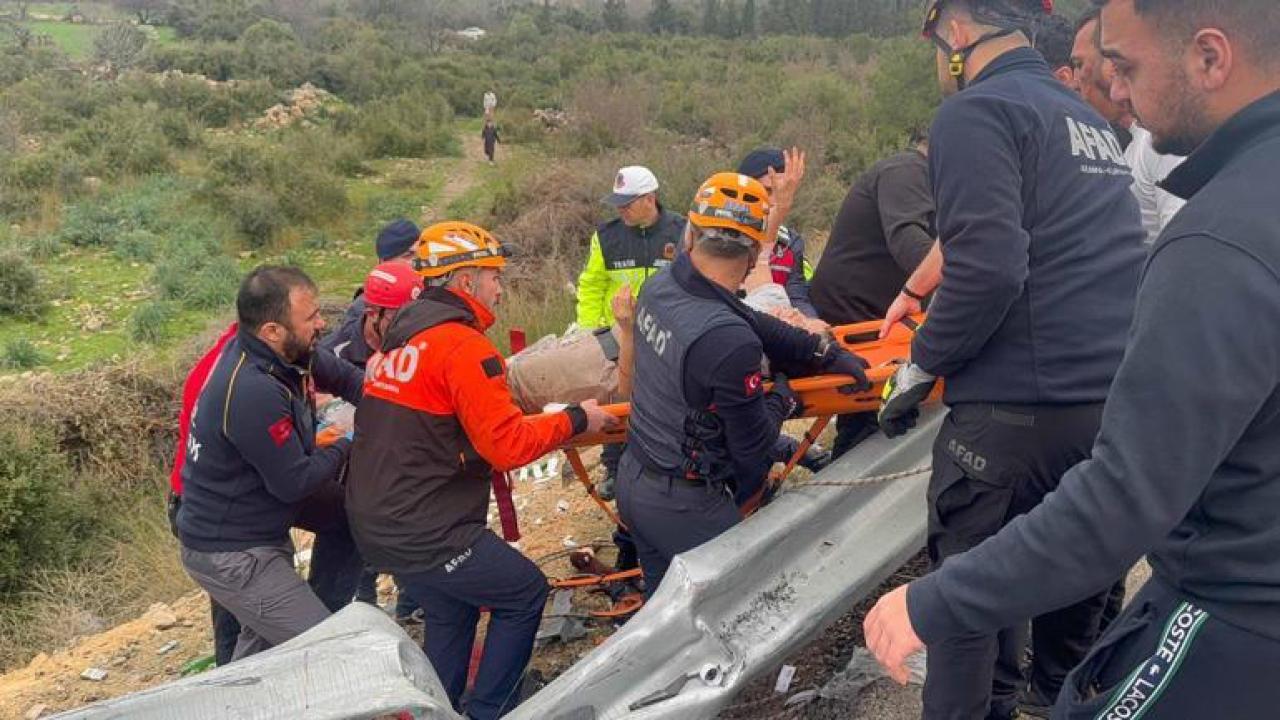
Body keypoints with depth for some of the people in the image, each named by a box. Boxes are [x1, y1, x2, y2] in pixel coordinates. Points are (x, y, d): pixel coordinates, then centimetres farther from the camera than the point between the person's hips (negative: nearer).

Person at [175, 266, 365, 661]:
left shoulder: (282, 352, -6)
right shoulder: (253, 391, -32)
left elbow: (343, 375, 8)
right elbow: (294, 482, -25)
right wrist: (345, 449, -9)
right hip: (230, 558, -10)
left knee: (260, 642, 28)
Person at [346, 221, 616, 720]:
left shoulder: (402, 335, 10)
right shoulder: (463, 345, -17)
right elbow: (507, 446, -20)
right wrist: (576, 420, -7)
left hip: (375, 523, 9)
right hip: (426, 535, -9)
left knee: (451, 611, 26)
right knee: (525, 594, 10)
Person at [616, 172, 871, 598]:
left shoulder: (658, 286, -9)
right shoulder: (729, 341, -32)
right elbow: (754, 448, -18)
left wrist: (825, 351, 8)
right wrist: (781, 397, 0)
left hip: (632, 479, 7)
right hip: (683, 507, -7)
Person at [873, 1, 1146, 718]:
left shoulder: (977, 111, -9)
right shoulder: (1091, 119, 18)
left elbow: (986, 268, -22)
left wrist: (921, 365, -9)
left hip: (1019, 409, -9)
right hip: (1117, 401, 9)